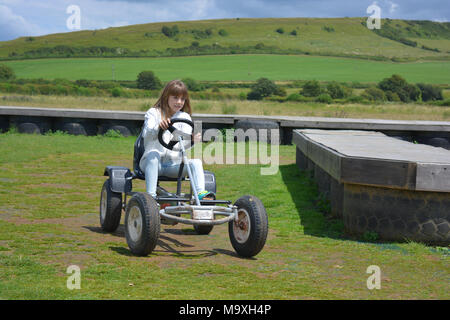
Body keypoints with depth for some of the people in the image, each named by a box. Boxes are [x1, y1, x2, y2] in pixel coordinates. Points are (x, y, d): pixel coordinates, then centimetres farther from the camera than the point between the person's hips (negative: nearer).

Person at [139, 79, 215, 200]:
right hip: (151, 162, -2)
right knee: (154, 153, -34)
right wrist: (158, 128, -38)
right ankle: (151, 195, -41)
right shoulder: (153, 113, 5)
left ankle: (201, 193, -35)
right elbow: (146, 135, -15)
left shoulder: (184, 117, 12)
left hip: (174, 164, 3)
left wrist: (192, 140, -30)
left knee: (195, 160, -22)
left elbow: (184, 143, -5)